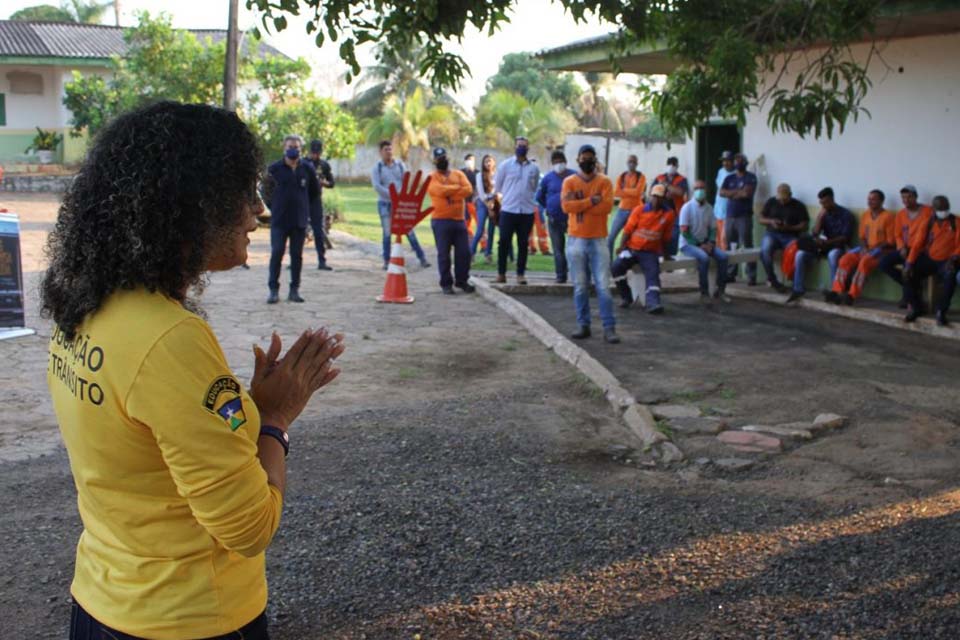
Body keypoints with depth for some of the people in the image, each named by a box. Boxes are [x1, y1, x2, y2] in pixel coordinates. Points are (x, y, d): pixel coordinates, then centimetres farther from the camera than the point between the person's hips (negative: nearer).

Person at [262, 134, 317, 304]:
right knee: (276, 254, -5)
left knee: (297, 256, 7)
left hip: (300, 220, 2)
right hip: (279, 220, -2)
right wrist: (274, 207, 8)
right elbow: (266, 191, 9)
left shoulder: (307, 169, 3)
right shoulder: (275, 169, -2)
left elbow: (315, 191, 16)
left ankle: (294, 290, 14)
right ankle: (274, 290, 0)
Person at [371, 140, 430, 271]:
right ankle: (387, 261, 10)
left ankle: (422, 258, -1)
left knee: (410, 231, -1)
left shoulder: (400, 164, 6)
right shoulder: (377, 168, 0)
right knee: (387, 233, 1)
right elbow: (377, 186, -11)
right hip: (385, 203, -1)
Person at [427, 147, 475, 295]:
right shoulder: (431, 178, 0)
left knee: (464, 252, 5)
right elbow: (440, 190, -19)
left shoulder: (458, 174, 11)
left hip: (459, 220, 4)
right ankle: (446, 283, 10)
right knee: (444, 253, 0)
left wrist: (449, 193, -12)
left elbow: (468, 190, -5)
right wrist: (458, 187, -6)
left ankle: (462, 281, 19)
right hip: (441, 221, -4)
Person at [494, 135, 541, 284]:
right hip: (508, 210, -1)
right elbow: (497, 187, 12)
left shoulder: (534, 168, 7)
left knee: (523, 244, 5)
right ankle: (501, 273, 8)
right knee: (504, 242, 0)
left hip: (527, 211, 1)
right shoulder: (505, 165, 3)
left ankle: (521, 274, 12)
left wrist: (527, 197, 12)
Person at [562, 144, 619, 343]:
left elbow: (607, 206, -12)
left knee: (603, 286, -4)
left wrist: (580, 204, -12)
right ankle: (583, 325, 15)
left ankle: (609, 328, -2)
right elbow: (566, 206, -12)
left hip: (598, 240, -1)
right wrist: (592, 201, -15)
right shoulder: (569, 181, 4)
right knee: (580, 286, 6)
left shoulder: (604, 182, 3)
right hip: (576, 240, 1)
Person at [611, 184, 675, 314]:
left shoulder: (669, 214, 0)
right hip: (632, 249, 1)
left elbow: (666, 237, 8)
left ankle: (653, 303, -43)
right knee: (616, 267, -22)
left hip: (650, 252, -1)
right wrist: (622, 247, -13)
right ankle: (626, 297, -7)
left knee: (653, 274, -26)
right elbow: (628, 229, -1)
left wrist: (664, 253, 13)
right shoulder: (639, 210, 0)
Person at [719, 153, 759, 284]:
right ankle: (730, 274, 13)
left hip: (744, 216, -5)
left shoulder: (750, 177, 2)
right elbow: (722, 192, 2)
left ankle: (751, 276, -9)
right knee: (730, 246, 7)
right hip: (730, 216, 5)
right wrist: (738, 191, -7)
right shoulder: (729, 178, 16)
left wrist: (731, 193, 0)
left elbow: (747, 193, -12)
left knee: (747, 246, -9)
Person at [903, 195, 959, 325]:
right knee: (908, 273, -18)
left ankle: (941, 311, -22)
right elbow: (917, 243, -1)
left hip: (945, 261, -3)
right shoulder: (928, 223, 3)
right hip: (928, 259, 3)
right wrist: (909, 263, -13)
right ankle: (915, 307, -1)